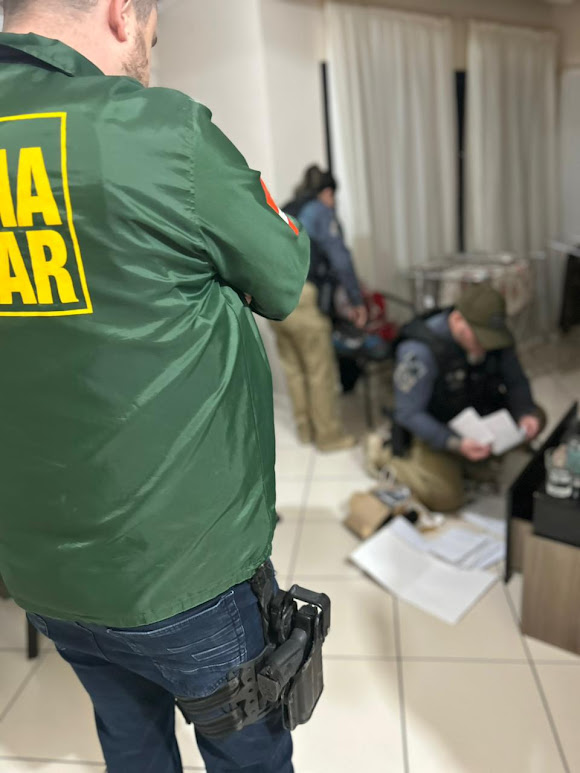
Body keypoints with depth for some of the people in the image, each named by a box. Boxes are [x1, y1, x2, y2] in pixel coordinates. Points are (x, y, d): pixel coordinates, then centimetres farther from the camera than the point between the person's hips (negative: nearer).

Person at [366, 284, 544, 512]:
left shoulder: (493, 335, -13)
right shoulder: (419, 351, -31)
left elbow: (516, 382, 0)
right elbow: (409, 414, -26)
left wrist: (525, 414, -21)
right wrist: (456, 444, -37)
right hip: (434, 429, -6)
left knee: (535, 417, -9)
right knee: (446, 499, -18)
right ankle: (388, 454, 6)